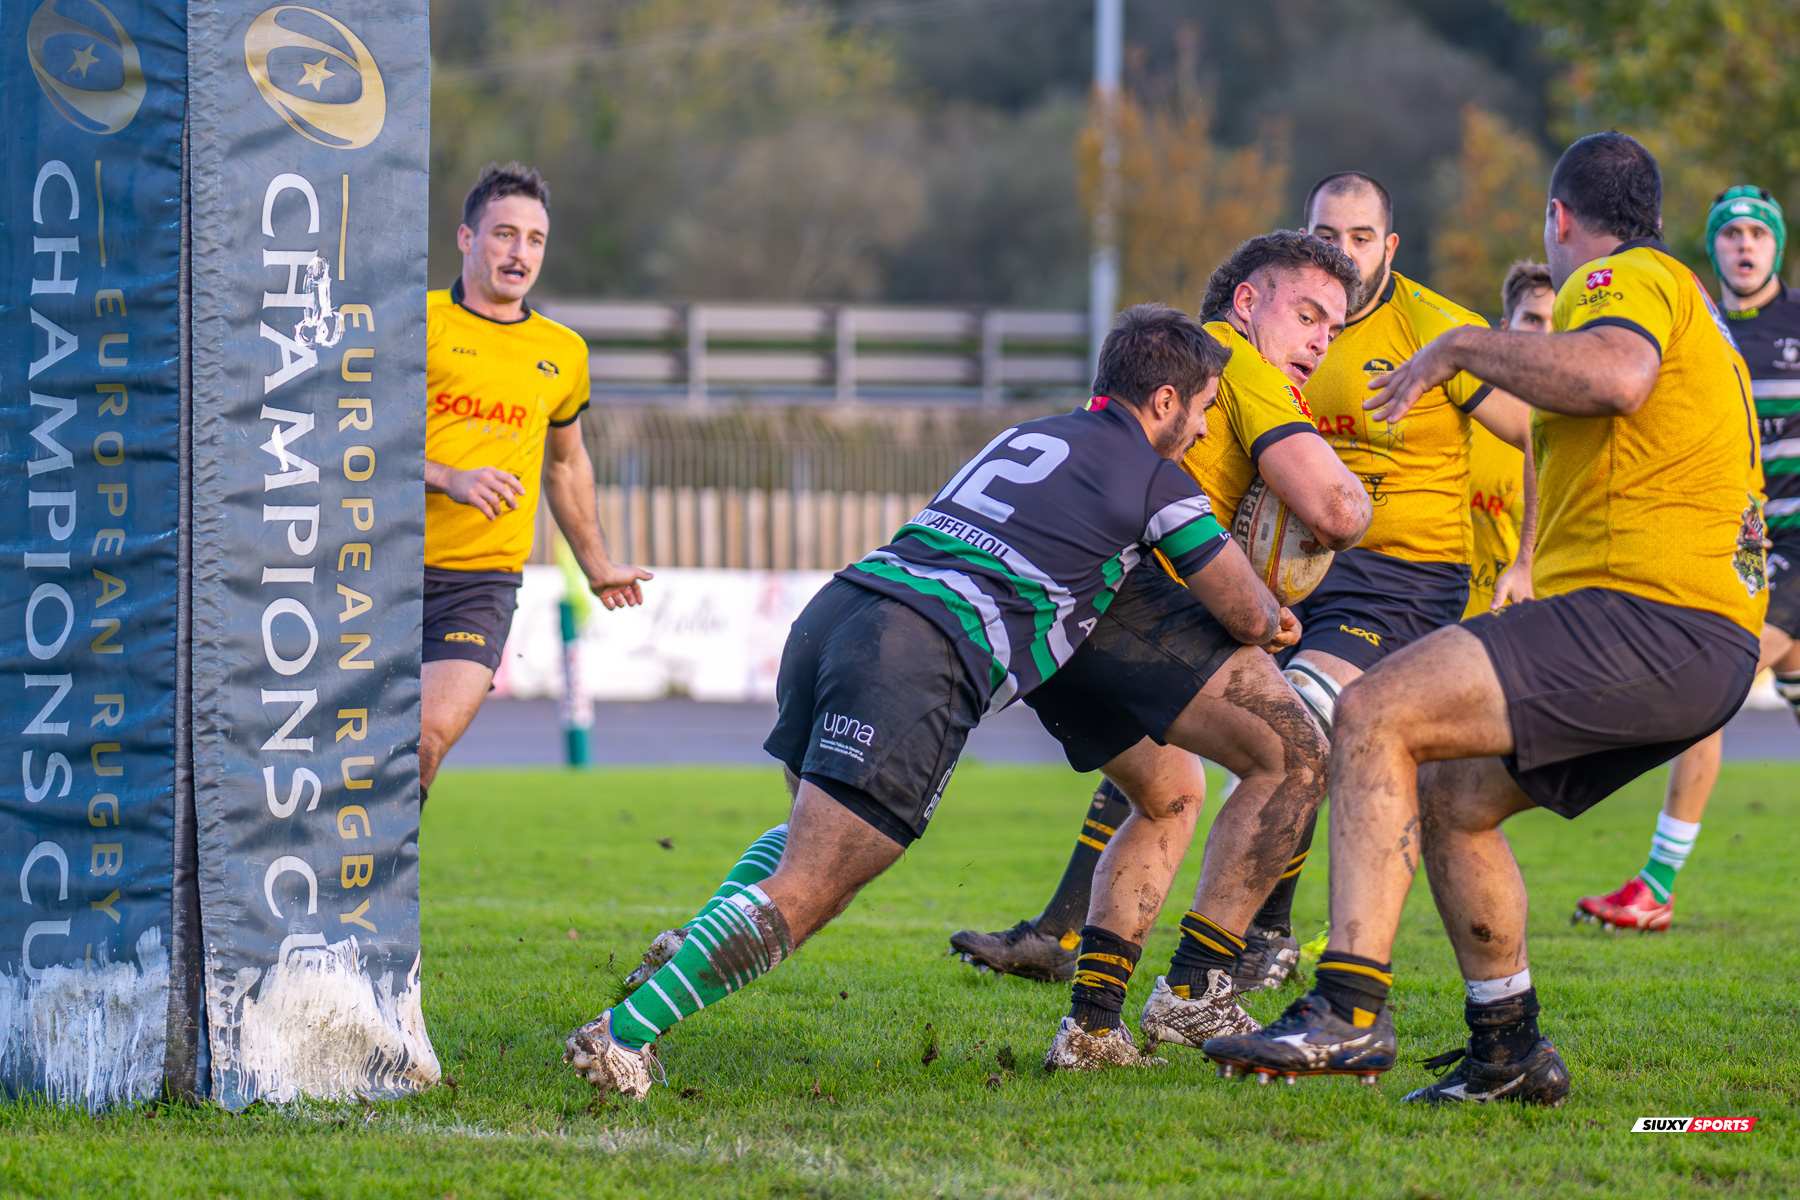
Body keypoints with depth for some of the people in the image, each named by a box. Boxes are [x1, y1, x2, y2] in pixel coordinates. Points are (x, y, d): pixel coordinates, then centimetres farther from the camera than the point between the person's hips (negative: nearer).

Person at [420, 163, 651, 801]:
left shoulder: (563, 353, 12)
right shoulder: (419, 322, 0)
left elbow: (566, 461, 30)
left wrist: (597, 566, 38)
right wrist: (449, 479, -19)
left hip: (482, 581, 1)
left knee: (430, 736, -20)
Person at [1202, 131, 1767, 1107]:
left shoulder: (1623, 278, -4)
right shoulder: (1683, 298, 28)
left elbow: (1617, 374, -28)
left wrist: (1462, 349, -17)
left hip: (1644, 617, -10)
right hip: (1709, 643, 10)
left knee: (1373, 713, -17)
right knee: (1447, 797, 18)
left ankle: (1348, 1007, -26)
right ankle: (1508, 1050, 20)